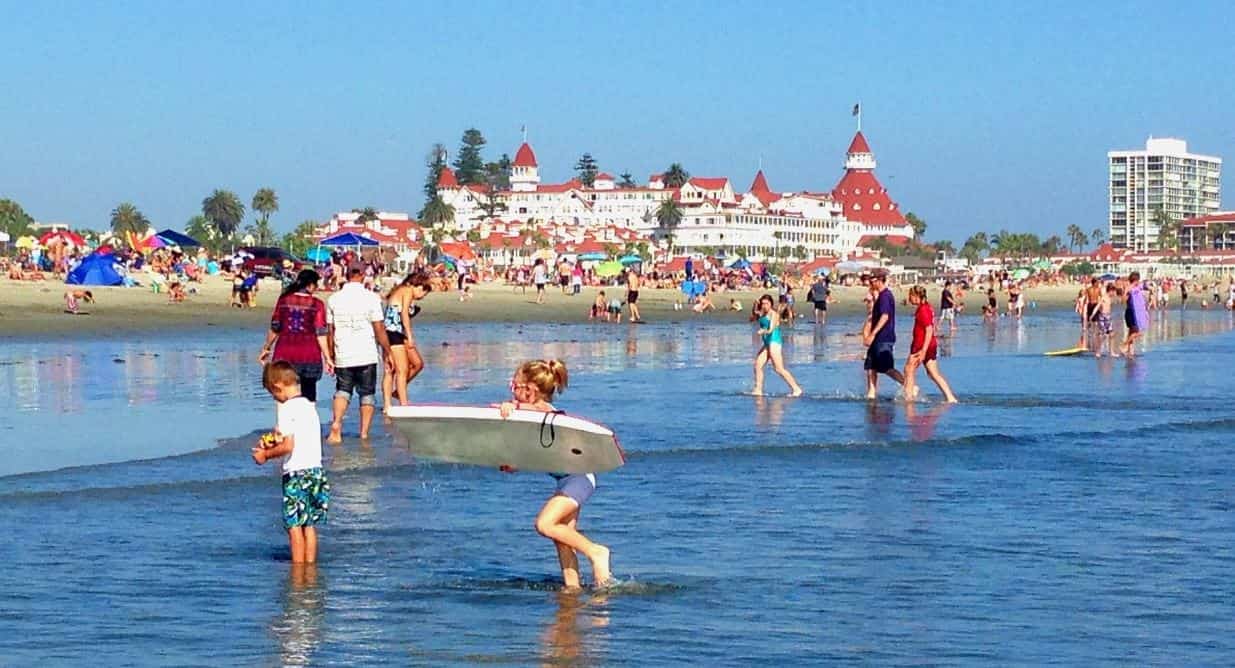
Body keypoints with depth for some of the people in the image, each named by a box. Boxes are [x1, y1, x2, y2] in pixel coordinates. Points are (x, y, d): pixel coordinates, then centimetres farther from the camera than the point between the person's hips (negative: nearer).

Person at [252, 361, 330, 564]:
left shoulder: (286, 407, -12)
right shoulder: (308, 405, 13)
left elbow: (288, 446, -17)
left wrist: (266, 455, -4)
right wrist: (274, 443, 19)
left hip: (297, 473, -8)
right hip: (316, 471, 8)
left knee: (294, 525, -2)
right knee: (309, 524, 11)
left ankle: (298, 567, -2)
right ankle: (311, 564, 13)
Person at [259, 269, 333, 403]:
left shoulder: (283, 300, 2)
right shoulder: (317, 304, -5)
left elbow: (274, 328, 6)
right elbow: (320, 333, -7)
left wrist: (266, 348, 19)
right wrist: (327, 358, -3)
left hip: (284, 355, 2)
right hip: (309, 357, -2)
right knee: (308, 397, 9)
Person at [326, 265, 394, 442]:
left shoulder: (334, 299, 3)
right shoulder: (371, 298, -6)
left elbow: (330, 331, 6)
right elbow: (379, 330, -6)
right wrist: (388, 353, 3)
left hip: (343, 357, 2)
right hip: (367, 356, -2)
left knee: (342, 391, 11)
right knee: (367, 394, 9)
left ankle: (336, 423, -14)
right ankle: (364, 434, 7)